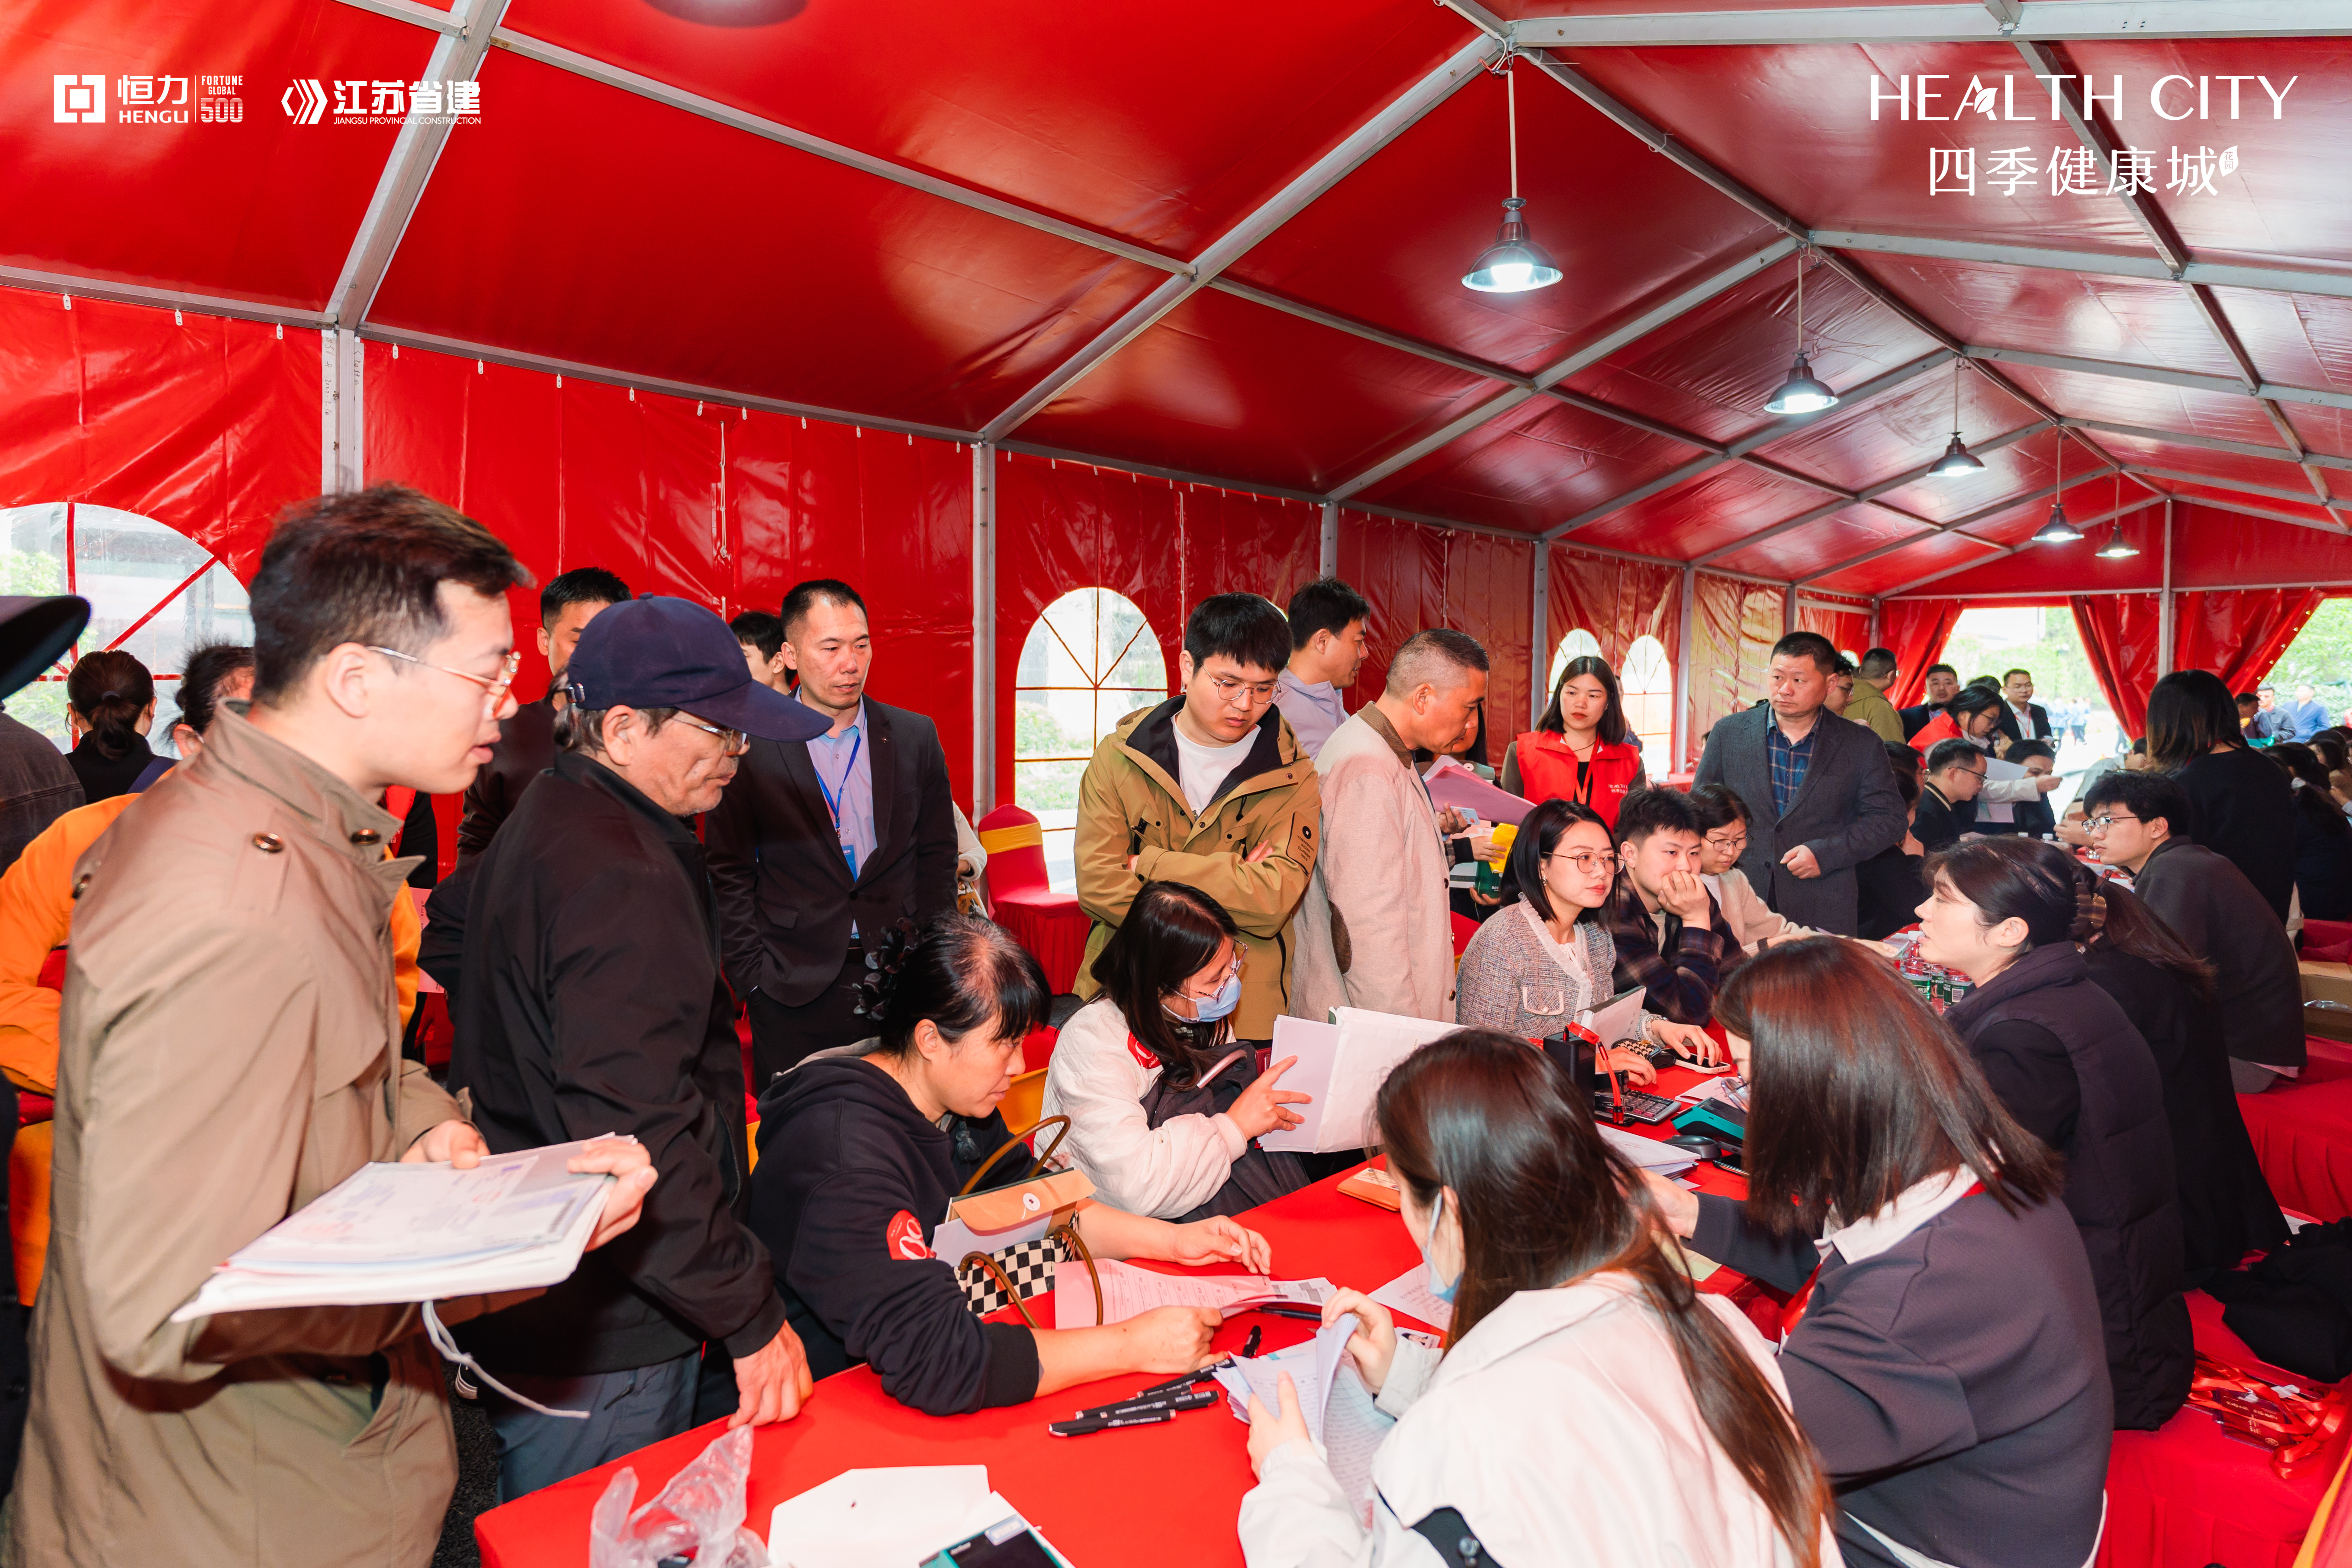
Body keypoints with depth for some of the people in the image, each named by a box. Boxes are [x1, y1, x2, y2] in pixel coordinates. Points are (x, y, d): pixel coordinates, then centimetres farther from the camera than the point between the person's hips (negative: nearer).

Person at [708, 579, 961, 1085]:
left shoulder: (916, 736, 3)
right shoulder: (749, 747, -4)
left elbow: (937, 856, 8)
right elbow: (729, 874, 1)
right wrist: (753, 977, -4)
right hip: (793, 991, -1)